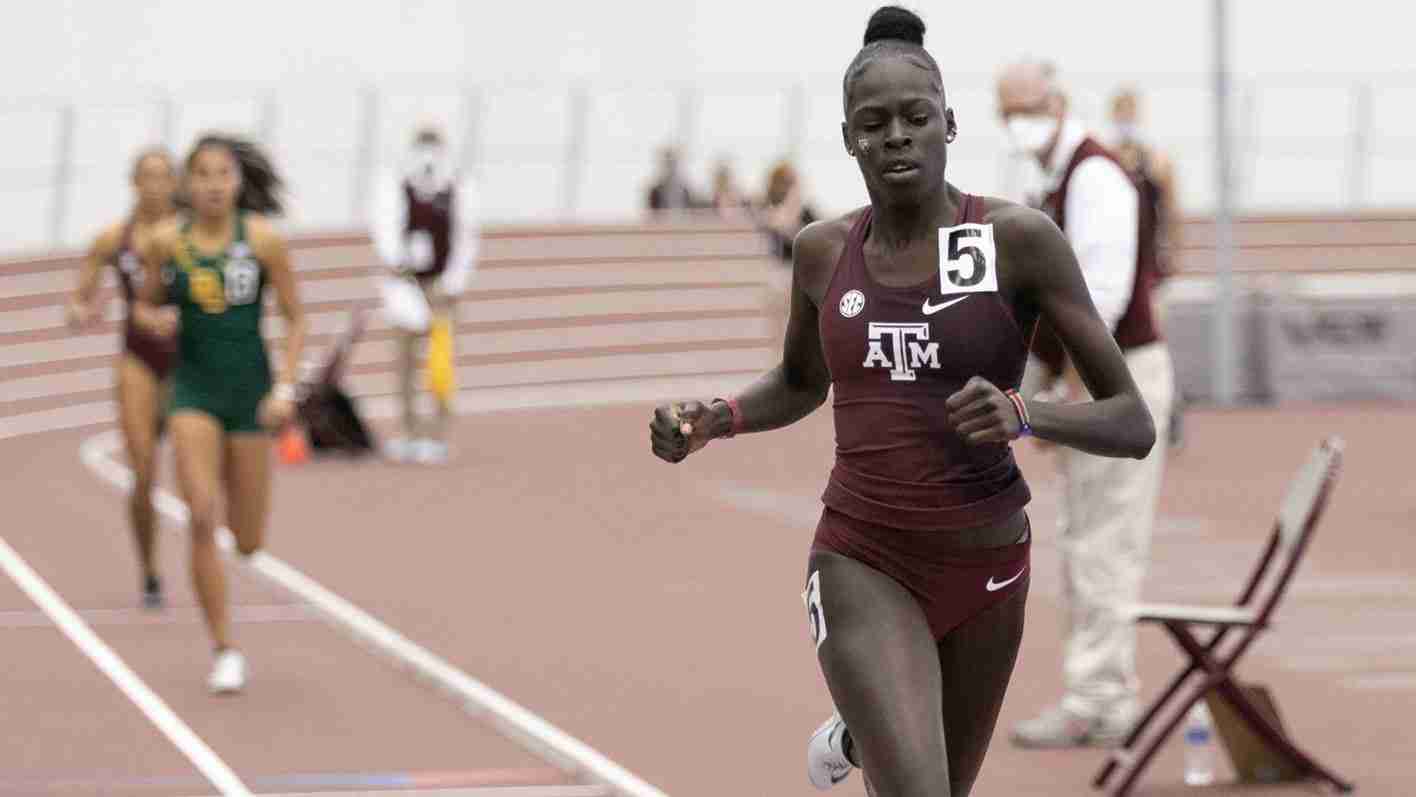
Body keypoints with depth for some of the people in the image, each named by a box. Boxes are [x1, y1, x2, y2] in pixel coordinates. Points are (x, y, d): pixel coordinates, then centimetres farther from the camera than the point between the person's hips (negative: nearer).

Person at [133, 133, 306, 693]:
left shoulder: (264, 240, -6)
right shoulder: (166, 242, -2)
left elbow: (295, 318, 0)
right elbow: (145, 306, 11)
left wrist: (285, 387, -10)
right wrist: (156, 320, -12)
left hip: (250, 391, 0)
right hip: (194, 389, 0)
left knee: (248, 542, 7)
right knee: (201, 519, -17)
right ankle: (225, 652, -7)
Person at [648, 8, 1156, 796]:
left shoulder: (1022, 239, -12)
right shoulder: (823, 250, 0)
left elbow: (1134, 425, -12)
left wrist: (1024, 414, -32)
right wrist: (712, 421, 0)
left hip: (986, 568, 0)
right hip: (863, 567, 0)